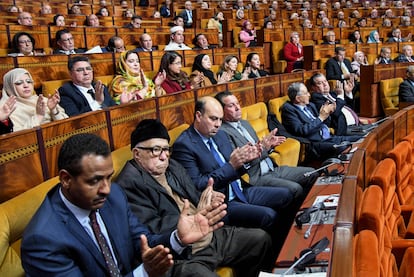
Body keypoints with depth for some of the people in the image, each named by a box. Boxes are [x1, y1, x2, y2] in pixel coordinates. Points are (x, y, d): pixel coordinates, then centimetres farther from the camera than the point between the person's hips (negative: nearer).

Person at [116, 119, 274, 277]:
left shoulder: (173, 166, 12)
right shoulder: (129, 184, -15)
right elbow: (153, 232, -22)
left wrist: (207, 200, -6)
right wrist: (197, 215, -20)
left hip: (210, 236, 9)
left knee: (261, 239, 13)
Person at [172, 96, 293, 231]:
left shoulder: (220, 134, 10)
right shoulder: (183, 145, -15)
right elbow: (197, 185, -19)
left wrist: (245, 159, -6)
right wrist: (231, 165, -23)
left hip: (241, 191, 9)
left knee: (285, 195, 4)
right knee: (268, 216, -24)